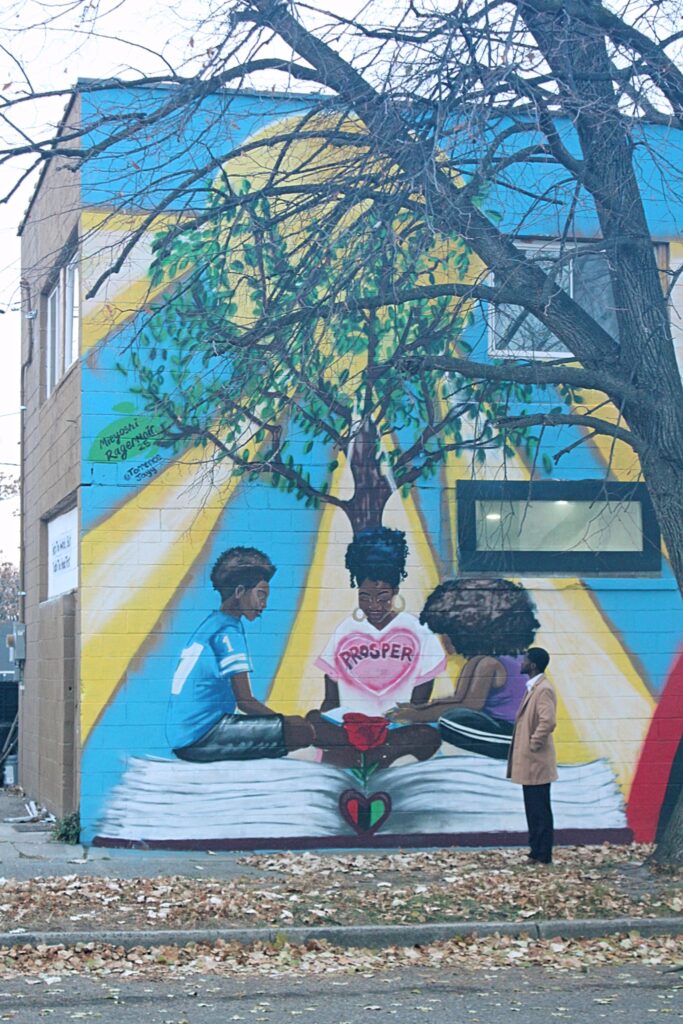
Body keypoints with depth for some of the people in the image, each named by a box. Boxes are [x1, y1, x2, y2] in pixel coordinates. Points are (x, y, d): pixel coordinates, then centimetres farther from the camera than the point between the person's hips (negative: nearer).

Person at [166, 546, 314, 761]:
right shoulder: (228, 630, -8)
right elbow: (244, 701, -13)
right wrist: (285, 722, -1)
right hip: (201, 735, -10)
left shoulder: (209, 625, 20)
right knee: (301, 729, -18)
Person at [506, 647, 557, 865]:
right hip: (529, 762, 10)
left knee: (540, 811, -4)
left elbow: (548, 721, -27)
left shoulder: (544, 689, -16)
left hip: (536, 763, -10)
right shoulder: (533, 687, 15)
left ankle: (542, 855, 0)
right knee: (533, 810, 14)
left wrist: (533, 745, -18)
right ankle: (536, 852, 20)